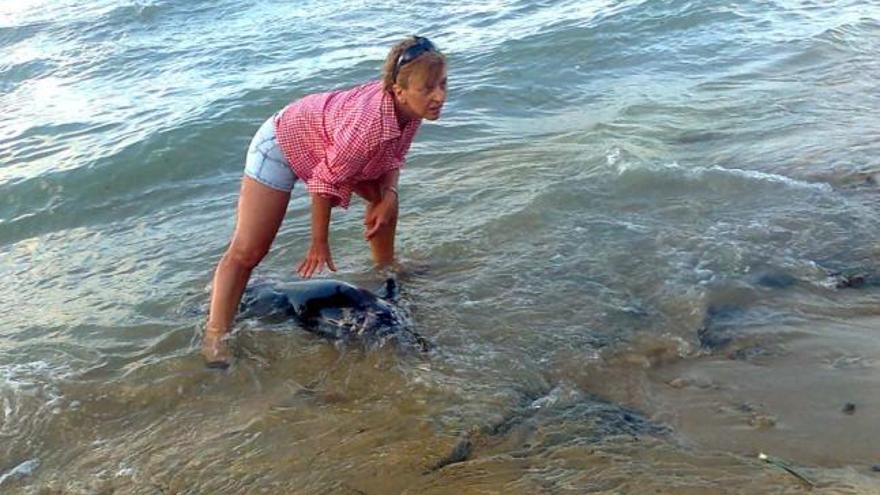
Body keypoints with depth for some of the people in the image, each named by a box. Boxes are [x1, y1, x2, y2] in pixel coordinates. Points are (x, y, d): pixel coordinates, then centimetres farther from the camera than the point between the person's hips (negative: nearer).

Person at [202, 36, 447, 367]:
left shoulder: (409, 107, -17)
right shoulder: (369, 123, -41)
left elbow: (393, 156, 2)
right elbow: (325, 183, -29)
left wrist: (389, 194, -16)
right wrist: (319, 245, -17)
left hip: (327, 145, 8)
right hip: (281, 145, -8)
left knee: (385, 197, 15)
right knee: (247, 250, -10)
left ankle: (386, 270, 35)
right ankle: (215, 337, -4)